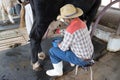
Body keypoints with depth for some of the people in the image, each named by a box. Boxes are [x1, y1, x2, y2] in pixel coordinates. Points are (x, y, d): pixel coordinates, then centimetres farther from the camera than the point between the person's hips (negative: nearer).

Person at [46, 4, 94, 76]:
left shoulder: (69, 30, -30)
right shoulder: (82, 23, -2)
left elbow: (64, 48, -16)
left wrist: (59, 45, 7)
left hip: (81, 59, -8)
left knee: (53, 51, 0)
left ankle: (58, 71, 22)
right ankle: (72, 62, 40)